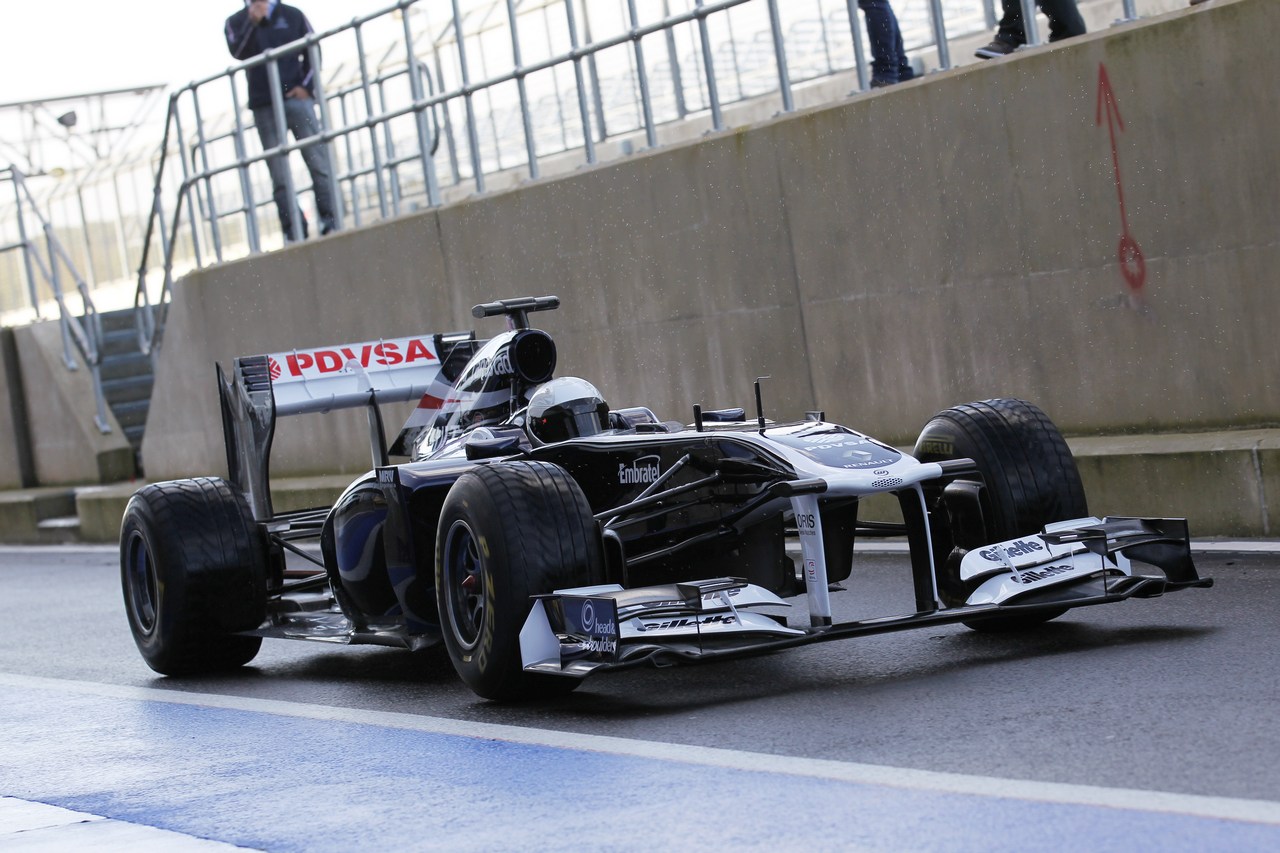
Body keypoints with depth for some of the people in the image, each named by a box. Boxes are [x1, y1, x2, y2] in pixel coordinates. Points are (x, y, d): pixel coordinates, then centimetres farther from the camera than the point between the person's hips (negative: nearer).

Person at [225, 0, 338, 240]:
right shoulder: (237, 22, 10)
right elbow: (238, 52, -8)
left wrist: (306, 85, -2)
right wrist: (253, 22, -18)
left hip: (297, 98, 0)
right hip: (264, 107, 0)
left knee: (318, 162, -7)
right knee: (279, 175, -2)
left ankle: (329, 219, -4)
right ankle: (293, 230, -2)